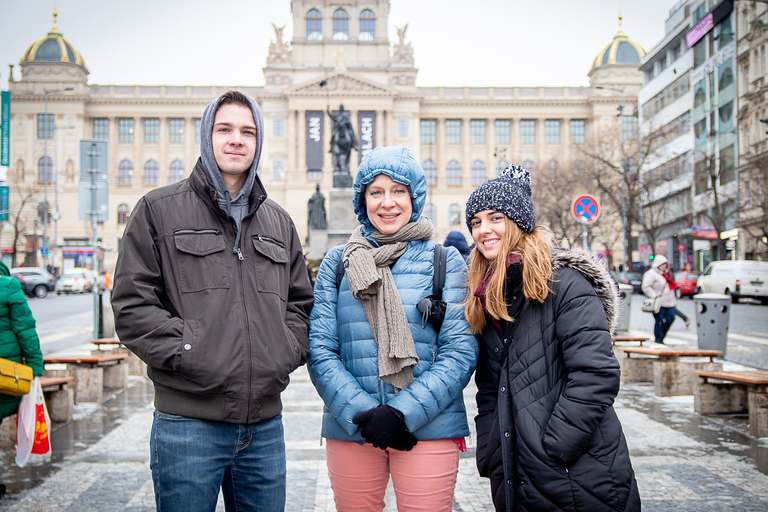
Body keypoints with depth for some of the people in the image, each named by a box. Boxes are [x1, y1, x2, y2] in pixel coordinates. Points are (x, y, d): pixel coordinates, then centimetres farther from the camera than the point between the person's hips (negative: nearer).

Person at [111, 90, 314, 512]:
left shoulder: (278, 221, 16)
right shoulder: (159, 209, 2)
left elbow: (300, 302, 21)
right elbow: (132, 304, -4)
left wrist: (288, 351, 3)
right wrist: (187, 351, -13)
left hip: (265, 424, 4)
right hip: (189, 421, -4)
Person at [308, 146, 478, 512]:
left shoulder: (446, 261, 3)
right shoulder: (338, 262, 7)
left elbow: (460, 351, -4)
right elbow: (319, 349, 1)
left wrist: (404, 412, -15)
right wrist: (361, 413, -13)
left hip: (429, 430, -1)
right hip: (349, 429, 2)